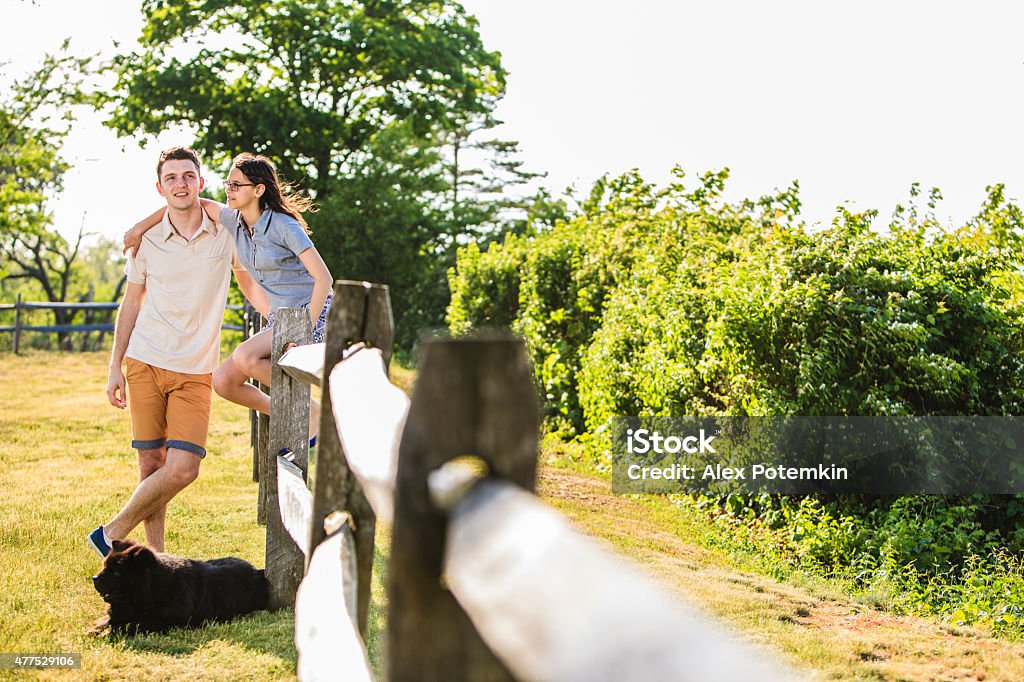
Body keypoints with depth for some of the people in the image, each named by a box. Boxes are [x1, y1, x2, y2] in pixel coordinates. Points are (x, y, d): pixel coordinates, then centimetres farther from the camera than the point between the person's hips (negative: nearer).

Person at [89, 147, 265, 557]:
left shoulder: (226, 233, 0)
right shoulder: (147, 241, 1)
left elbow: (248, 281, 15)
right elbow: (131, 304, 11)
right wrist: (115, 366, 7)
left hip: (195, 373, 0)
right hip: (145, 364, 0)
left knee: (183, 469, -11)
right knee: (151, 466, 0)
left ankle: (113, 534, 5)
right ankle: (154, 555, 13)